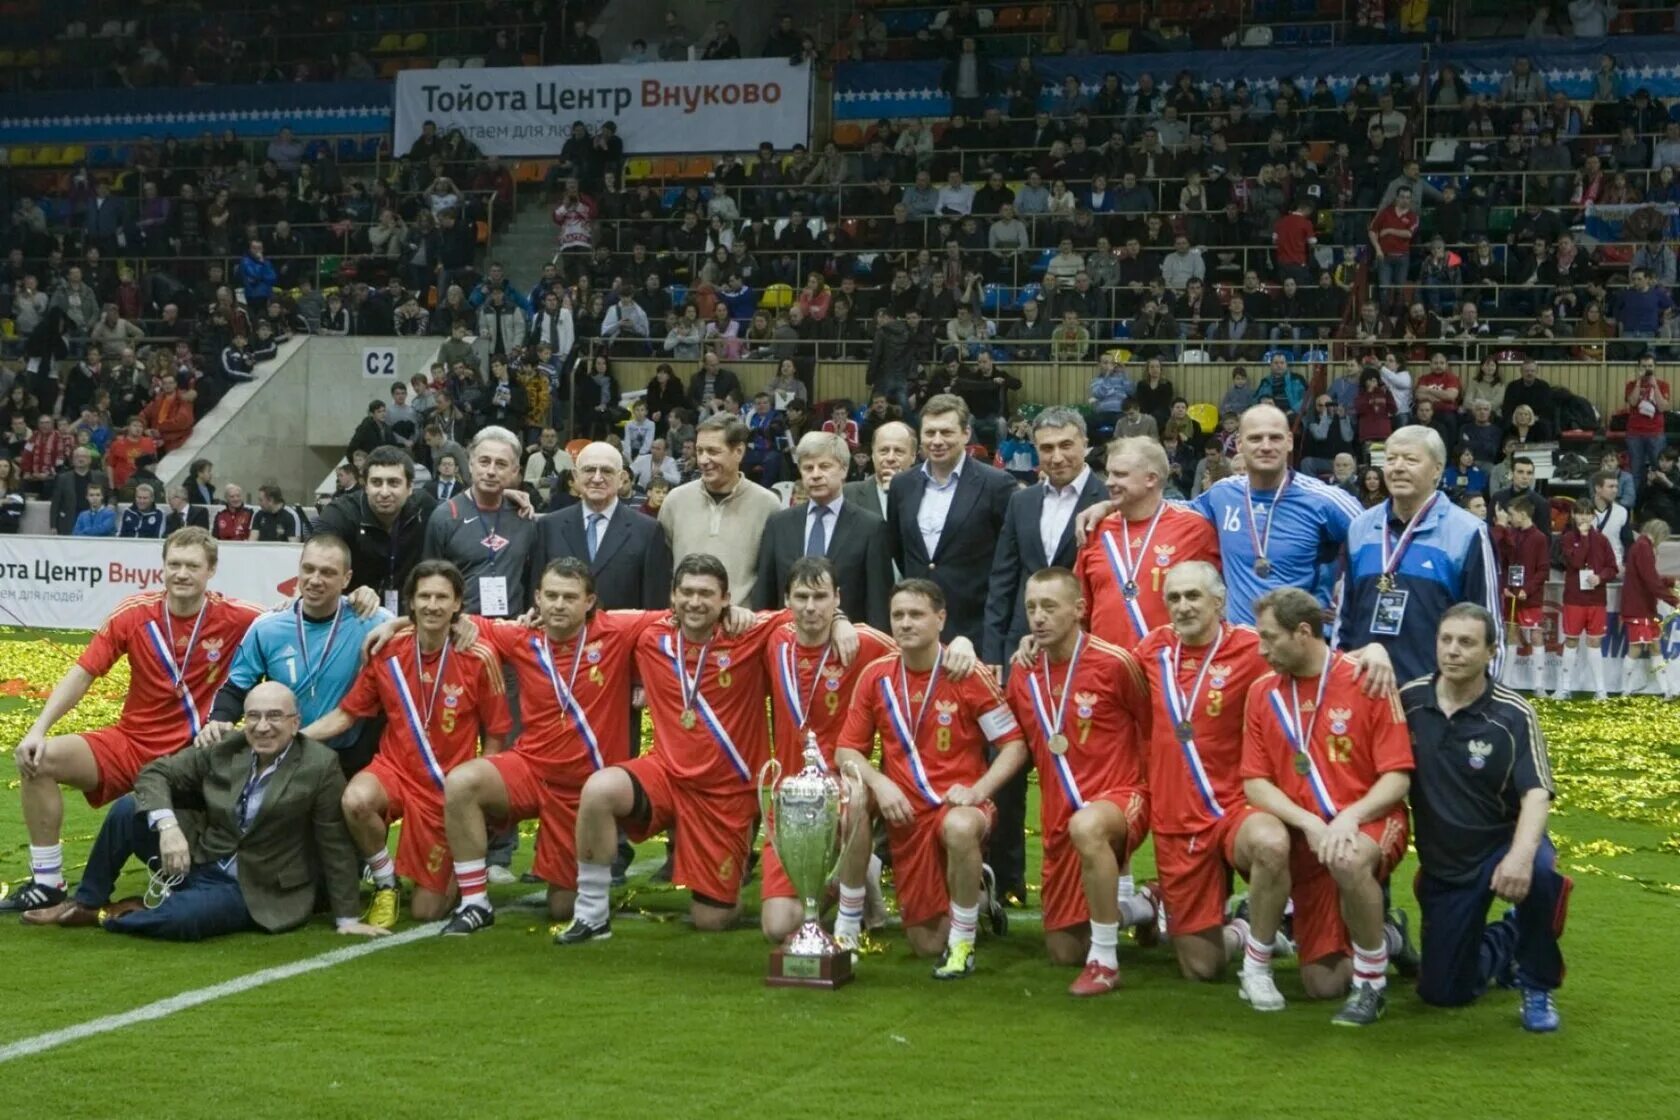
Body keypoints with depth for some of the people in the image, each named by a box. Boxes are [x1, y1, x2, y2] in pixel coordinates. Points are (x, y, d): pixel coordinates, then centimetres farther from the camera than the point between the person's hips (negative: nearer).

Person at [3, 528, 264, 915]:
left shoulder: (234, 617, -11)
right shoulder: (134, 613, -7)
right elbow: (83, 673, -4)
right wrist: (38, 729, -13)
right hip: (130, 743, 3)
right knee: (38, 759, -15)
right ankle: (46, 883, -6)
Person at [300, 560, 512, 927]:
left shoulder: (479, 659, -12)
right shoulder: (387, 653, -6)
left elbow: (495, 737, -3)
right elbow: (345, 715, 3)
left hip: (447, 788, -1)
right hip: (394, 769, 2)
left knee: (426, 912, -1)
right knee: (355, 799, -36)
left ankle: (457, 861, 36)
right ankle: (385, 883, -7)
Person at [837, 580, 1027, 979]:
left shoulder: (968, 675, -8)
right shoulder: (875, 676, 1)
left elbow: (1015, 744, -5)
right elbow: (847, 751, 6)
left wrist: (976, 791, -20)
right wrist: (878, 782, -14)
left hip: (959, 805, -3)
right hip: (905, 813, 3)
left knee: (959, 828, -42)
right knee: (927, 944, 4)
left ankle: (963, 944, -19)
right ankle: (975, 887, 39)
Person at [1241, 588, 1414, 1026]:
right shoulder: (1262, 693, 4)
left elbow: (1397, 777, -8)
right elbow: (1255, 783, -1)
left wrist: (1350, 817, -26)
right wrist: (1309, 823, -19)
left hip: (1369, 824, -2)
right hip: (1305, 837, 3)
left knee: (1348, 860, -39)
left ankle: (1372, 982, -17)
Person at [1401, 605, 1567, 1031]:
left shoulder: (1513, 715, -15)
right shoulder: (1408, 700, -7)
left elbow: (1536, 794, -23)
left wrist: (1521, 854, -43)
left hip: (1502, 843, -3)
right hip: (1442, 865, 3)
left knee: (1538, 871, -39)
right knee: (1443, 992, 4)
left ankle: (1537, 984, -12)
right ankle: (1503, 942, 38)